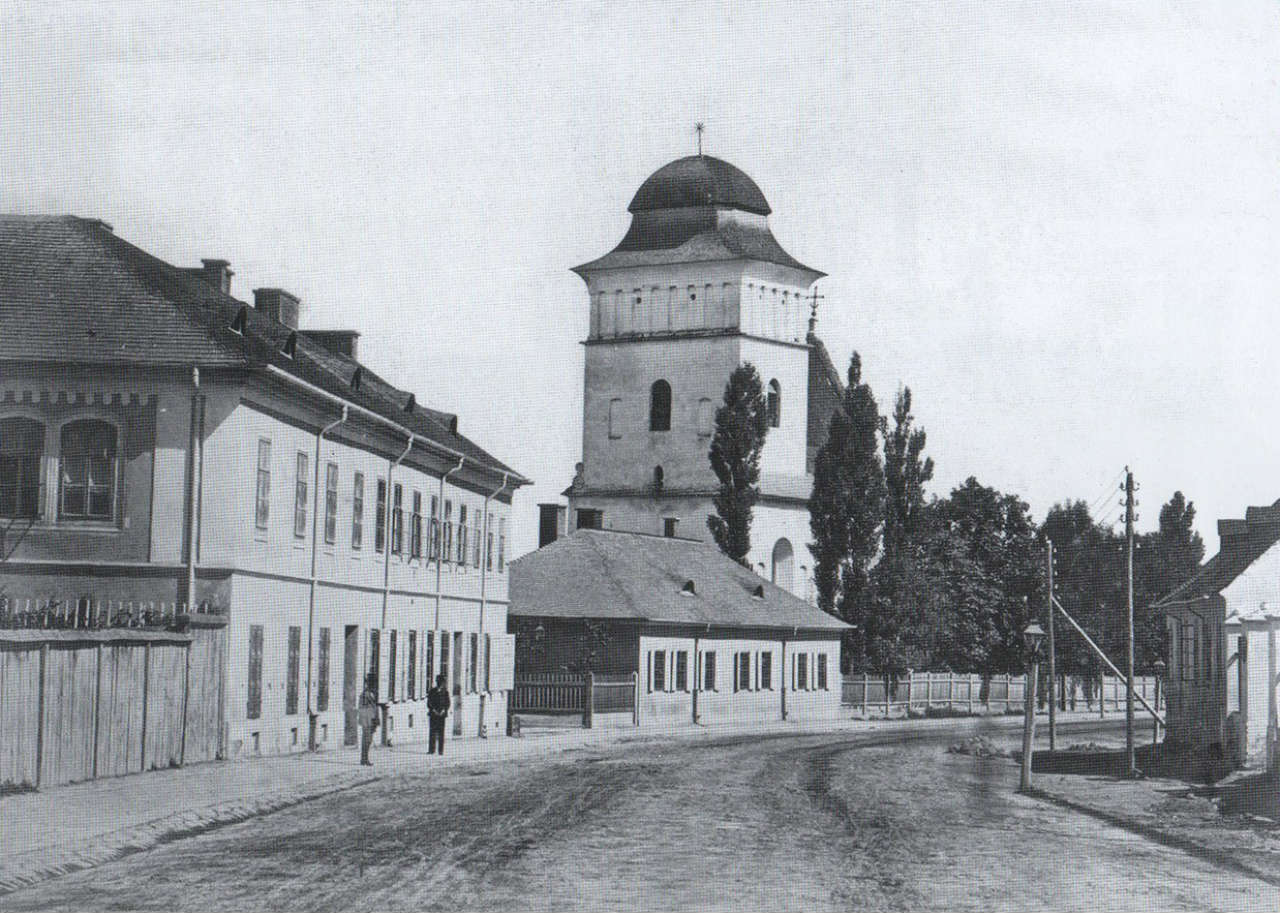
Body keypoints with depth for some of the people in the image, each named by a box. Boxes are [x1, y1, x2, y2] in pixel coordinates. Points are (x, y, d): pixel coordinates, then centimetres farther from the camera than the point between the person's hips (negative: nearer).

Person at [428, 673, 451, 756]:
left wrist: (443, 711, -8)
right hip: (433, 714, 1)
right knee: (432, 731, -4)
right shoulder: (432, 691, 9)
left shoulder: (445, 691, 8)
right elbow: (429, 703, 6)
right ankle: (431, 749, -3)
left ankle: (441, 750, -3)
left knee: (441, 732, -3)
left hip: (442, 714, -1)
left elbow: (447, 703, 7)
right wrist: (434, 710, -8)